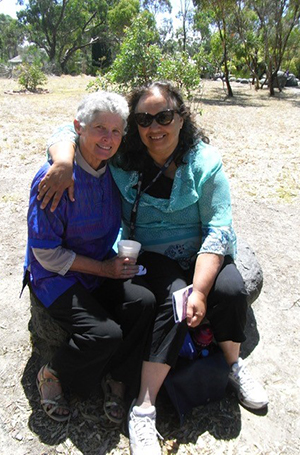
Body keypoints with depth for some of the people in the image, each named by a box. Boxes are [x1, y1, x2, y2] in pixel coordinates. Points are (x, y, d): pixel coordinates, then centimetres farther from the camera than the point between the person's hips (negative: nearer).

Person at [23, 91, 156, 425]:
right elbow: (46, 253, -16)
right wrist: (103, 269, -16)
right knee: (106, 334, -24)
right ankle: (51, 375, 8)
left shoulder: (113, 170, 0)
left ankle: (117, 380, 3)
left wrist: (120, 261, 0)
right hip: (55, 276, -5)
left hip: (103, 267, 6)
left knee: (145, 302, -20)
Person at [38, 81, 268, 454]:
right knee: (173, 300, -29)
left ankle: (234, 366, 4)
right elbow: (68, 133, -3)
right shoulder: (124, 158, -7)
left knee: (231, 288, -26)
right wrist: (64, 161, -28)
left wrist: (200, 289, -25)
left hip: (202, 254, 2)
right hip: (151, 256, -1)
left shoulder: (205, 162, -11)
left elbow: (217, 230, -15)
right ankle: (143, 409, -18)